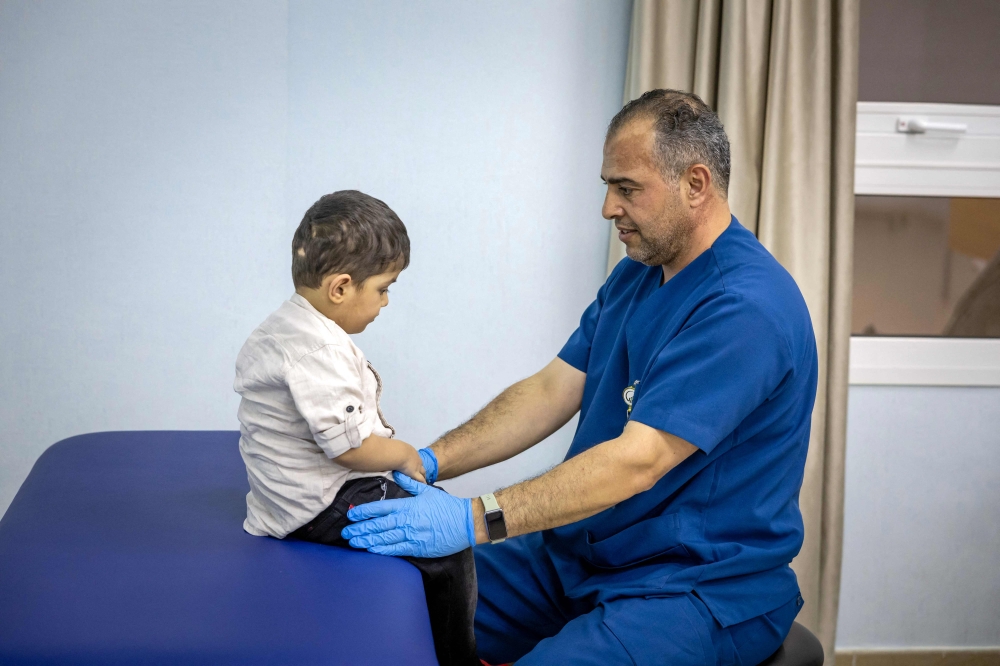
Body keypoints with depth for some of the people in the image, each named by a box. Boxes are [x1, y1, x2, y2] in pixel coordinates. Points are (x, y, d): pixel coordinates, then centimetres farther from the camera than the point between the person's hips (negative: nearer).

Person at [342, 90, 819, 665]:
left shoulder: (747, 307, -22)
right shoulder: (637, 275, 10)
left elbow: (637, 460, -29)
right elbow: (551, 391, 8)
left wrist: (474, 519, -32)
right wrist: (429, 463, -5)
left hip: (702, 589, -8)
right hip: (582, 554, 8)